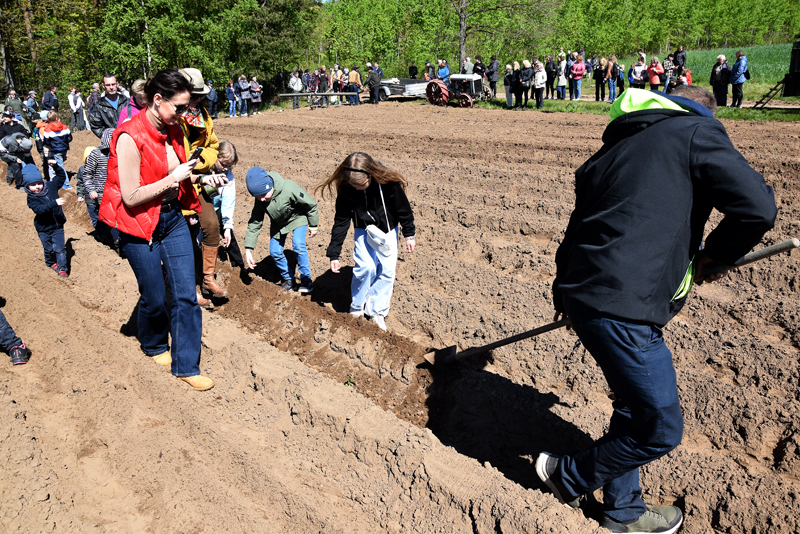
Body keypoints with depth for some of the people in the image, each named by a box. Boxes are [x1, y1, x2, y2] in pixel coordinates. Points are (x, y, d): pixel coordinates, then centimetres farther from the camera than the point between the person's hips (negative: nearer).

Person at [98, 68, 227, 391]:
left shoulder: (174, 132, 1)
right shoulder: (130, 138, -21)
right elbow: (131, 198, -21)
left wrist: (201, 179, -1)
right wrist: (173, 179, -21)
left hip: (173, 218, 6)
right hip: (140, 226, -6)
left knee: (186, 295, 3)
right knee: (154, 298, 9)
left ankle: (185, 366, 15)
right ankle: (154, 345, 41)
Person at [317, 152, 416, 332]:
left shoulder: (388, 183, -30)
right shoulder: (345, 188, -23)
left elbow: (403, 209, -13)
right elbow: (341, 220, -14)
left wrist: (409, 234, -4)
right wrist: (333, 254, -12)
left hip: (388, 229, 0)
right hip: (364, 230, 0)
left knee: (387, 269, -2)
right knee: (366, 267, -16)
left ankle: (377, 311, 14)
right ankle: (357, 308, 5)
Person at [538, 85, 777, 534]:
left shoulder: (617, 146, 22)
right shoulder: (698, 132, 0)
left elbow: (578, 231, 23)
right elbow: (758, 207, -12)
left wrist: (566, 297, 31)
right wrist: (713, 256, 6)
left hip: (585, 293, 9)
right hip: (622, 309, -9)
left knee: (635, 408, 25)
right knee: (661, 429, 6)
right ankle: (570, 476, 25)